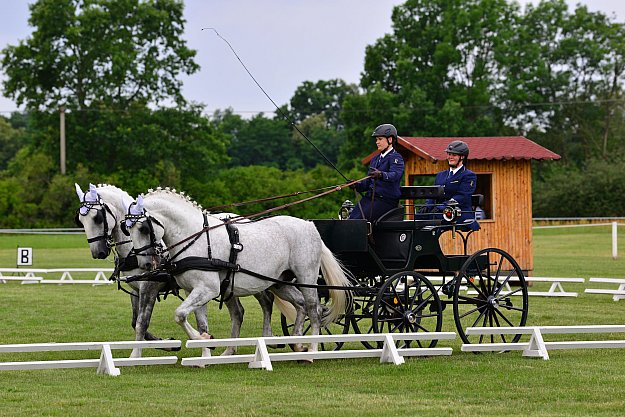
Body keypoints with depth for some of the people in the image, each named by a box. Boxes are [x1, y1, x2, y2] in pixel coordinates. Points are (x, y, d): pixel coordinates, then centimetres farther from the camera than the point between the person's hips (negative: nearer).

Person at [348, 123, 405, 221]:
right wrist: (358, 185, -1)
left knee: (358, 220, -25)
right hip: (370, 197, 7)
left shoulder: (396, 158, -4)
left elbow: (395, 175, -25)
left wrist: (381, 175, -46)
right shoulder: (376, 159, 21)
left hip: (386, 199, -7)